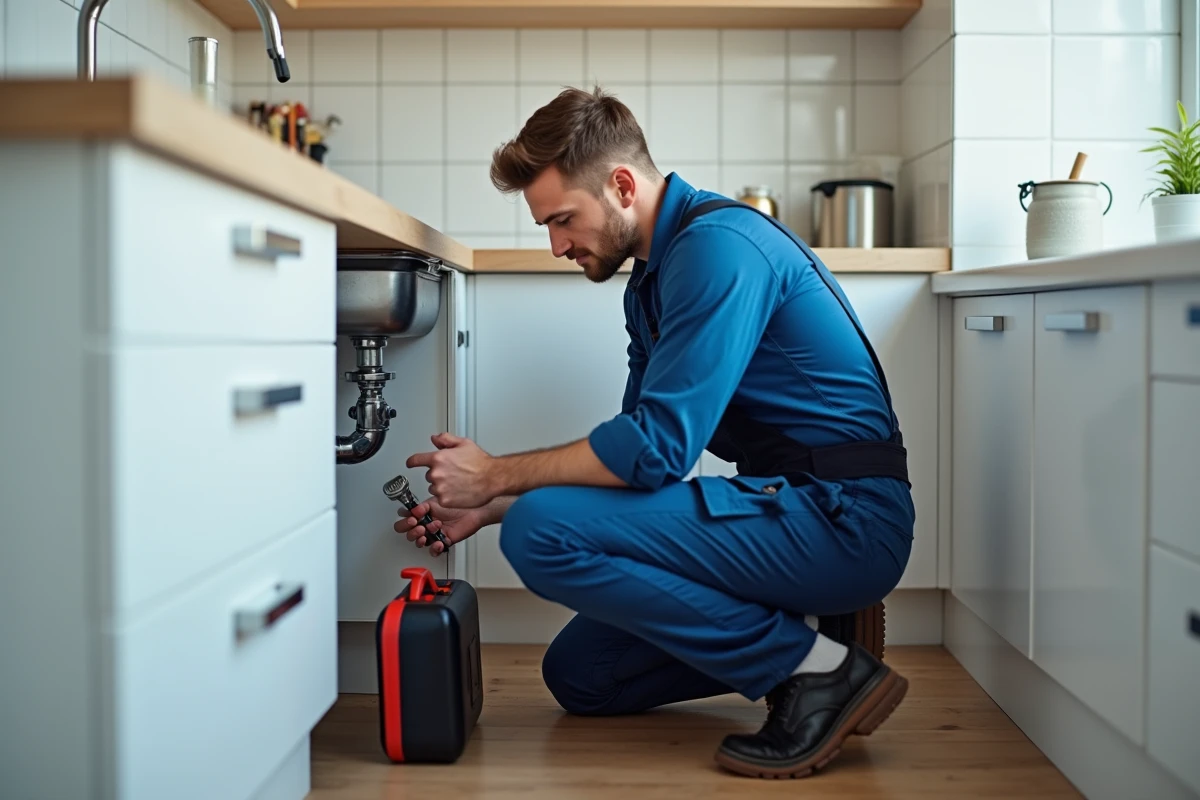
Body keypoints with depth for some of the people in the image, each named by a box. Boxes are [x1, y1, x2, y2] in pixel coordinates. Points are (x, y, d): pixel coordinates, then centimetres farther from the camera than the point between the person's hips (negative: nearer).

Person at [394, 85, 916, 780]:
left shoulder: (719, 246, -17)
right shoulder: (651, 282, 14)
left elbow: (656, 448, -23)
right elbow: (638, 447, 17)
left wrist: (495, 475, -10)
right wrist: (488, 507, 9)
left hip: (843, 515, -10)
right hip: (796, 511, 10)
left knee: (544, 535, -21)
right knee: (577, 674, 14)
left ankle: (819, 670, -14)